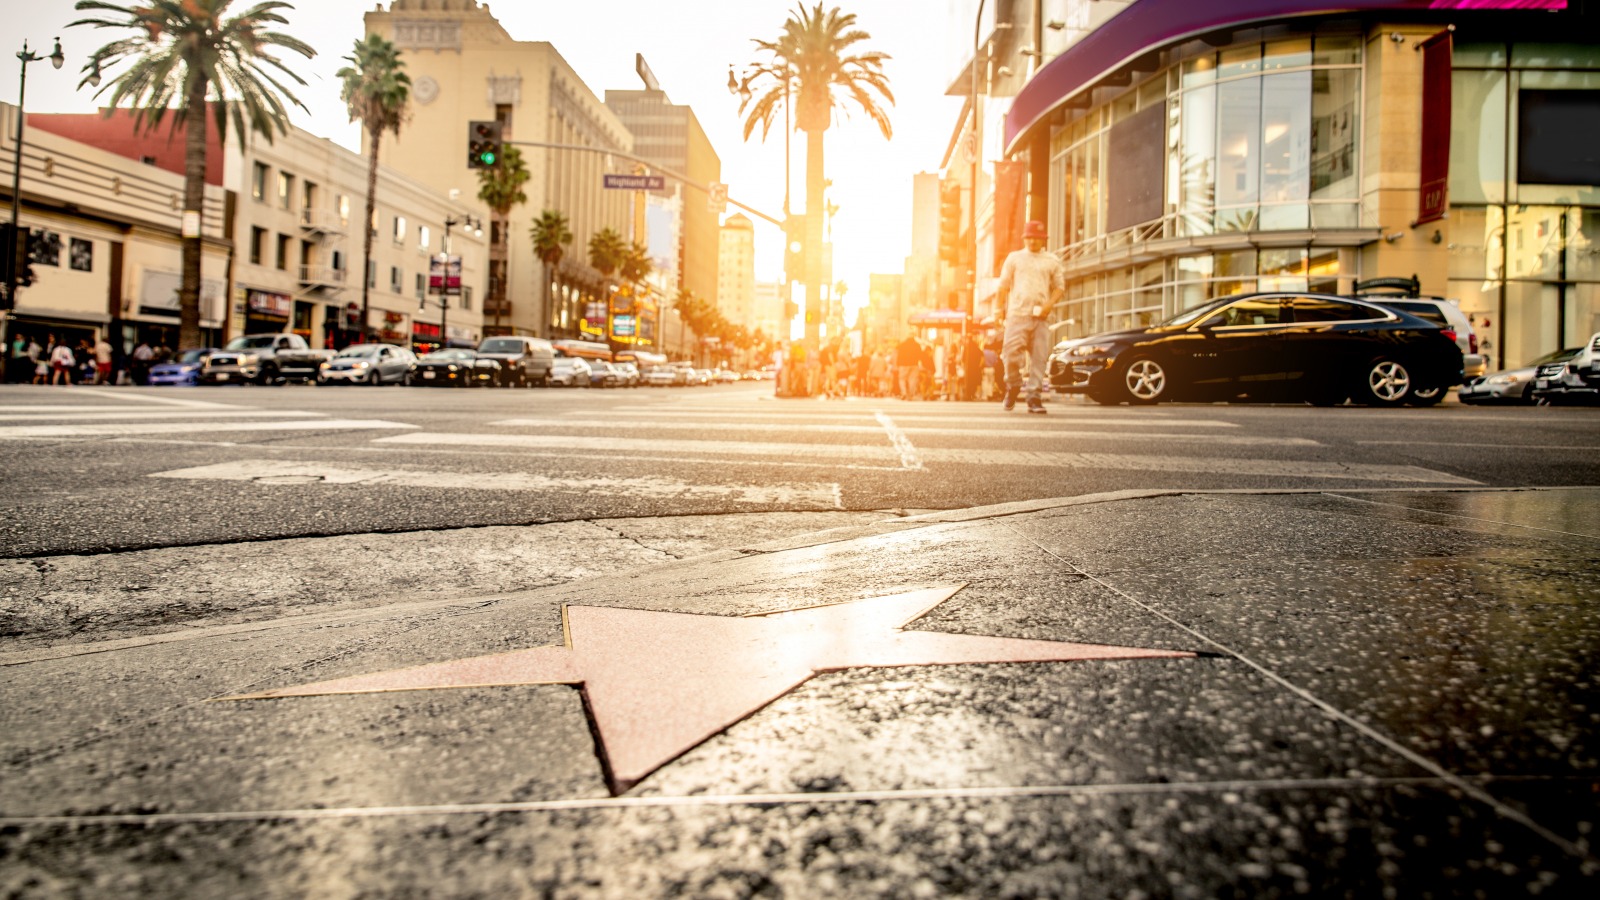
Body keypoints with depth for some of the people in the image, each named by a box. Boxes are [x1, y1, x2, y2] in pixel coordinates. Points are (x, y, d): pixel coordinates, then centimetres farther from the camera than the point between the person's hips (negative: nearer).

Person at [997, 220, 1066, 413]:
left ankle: (1033, 396, 1)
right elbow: (1004, 286, 13)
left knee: (1039, 357, -5)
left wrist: (1049, 305, -5)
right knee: (1012, 353, -12)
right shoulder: (1014, 258, 14)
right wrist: (1002, 309, 4)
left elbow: (1060, 286, 13)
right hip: (1017, 314, -1)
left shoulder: (1052, 261, 15)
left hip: (1041, 316, 1)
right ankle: (1013, 386, 12)